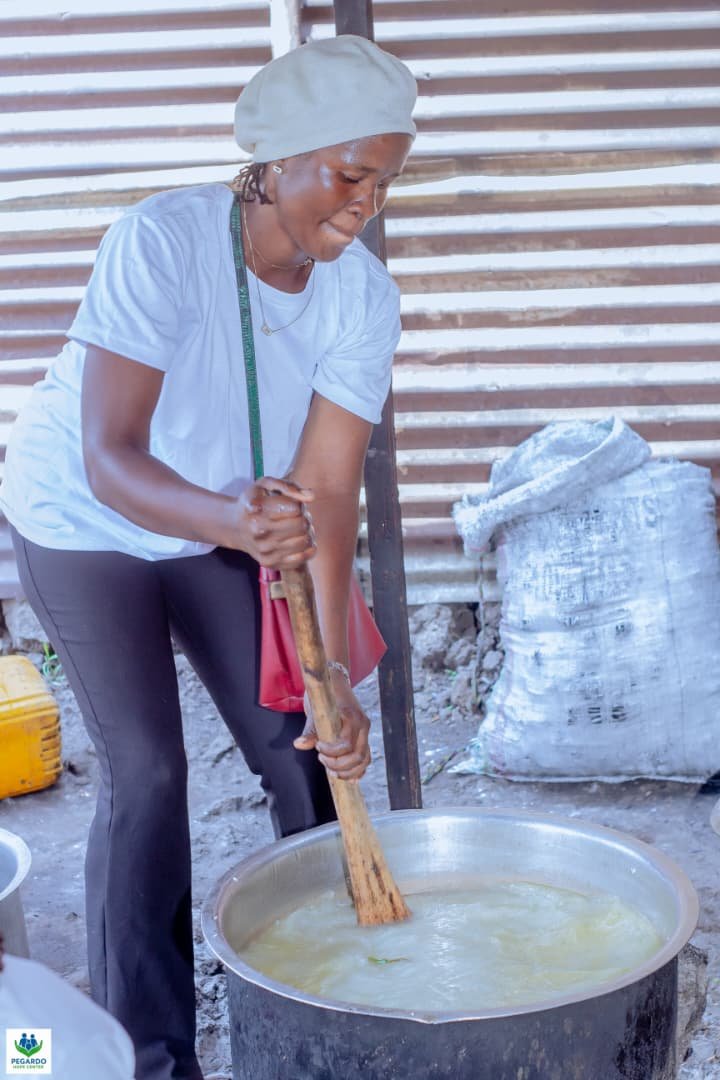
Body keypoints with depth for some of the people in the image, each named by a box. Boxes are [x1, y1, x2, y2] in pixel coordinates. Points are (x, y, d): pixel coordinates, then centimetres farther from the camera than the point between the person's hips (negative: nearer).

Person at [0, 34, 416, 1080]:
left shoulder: (363, 296, -17)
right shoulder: (162, 241, -31)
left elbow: (326, 491, -21)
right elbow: (109, 457, -37)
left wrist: (336, 671, -29)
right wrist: (226, 517, -57)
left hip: (219, 524, 5)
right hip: (84, 522, -4)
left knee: (304, 752, 2)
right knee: (147, 771, -9)